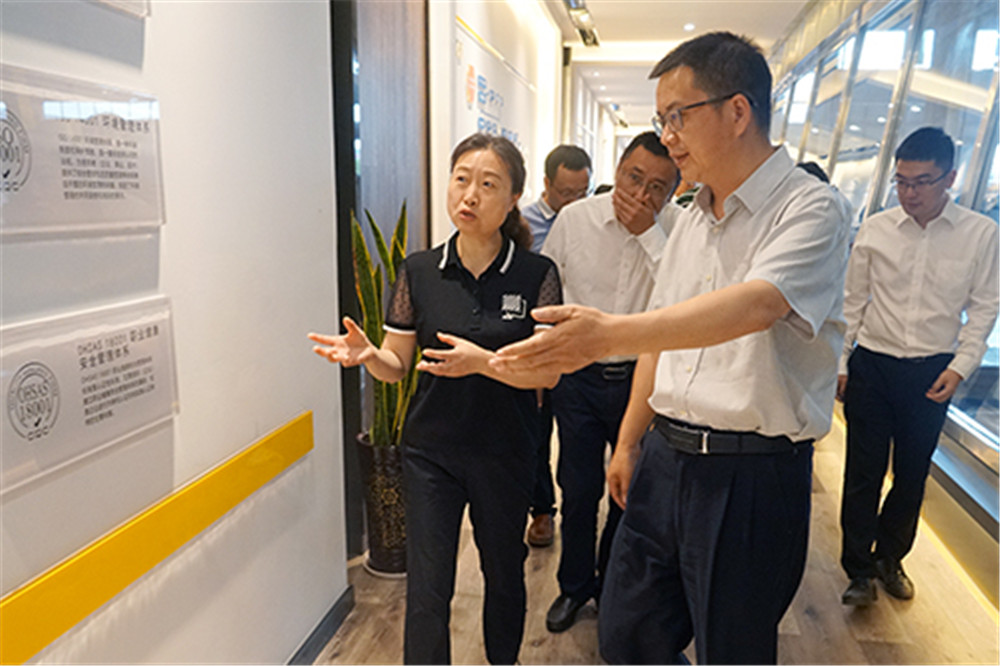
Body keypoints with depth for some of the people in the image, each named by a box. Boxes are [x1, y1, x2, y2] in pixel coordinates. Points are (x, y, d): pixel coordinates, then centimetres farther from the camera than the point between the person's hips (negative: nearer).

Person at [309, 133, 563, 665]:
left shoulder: (537, 274, -8)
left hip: (504, 454, 0)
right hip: (431, 453, 1)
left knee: (503, 572, 19)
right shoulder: (419, 271, -3)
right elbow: (396, 365, 1)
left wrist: (483, 361, -25)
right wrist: (366, 354, -21)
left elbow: (549, 372, -10)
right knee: (427, 589, 2)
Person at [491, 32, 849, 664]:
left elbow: (756, 304, -30)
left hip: (751, 474, -6)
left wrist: (610, 334, -39)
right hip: (666, 456, 7)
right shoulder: (691, 219, 11)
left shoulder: (808, 207, -11)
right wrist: (630, 442, 16)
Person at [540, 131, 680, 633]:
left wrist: (649, 232, -24)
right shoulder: (574, 219, -5)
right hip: (579, 377, 1)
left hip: (642, 379, 0)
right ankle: (574, 586, 36)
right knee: (578, 490, 11)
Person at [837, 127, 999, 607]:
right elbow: (852, 302, 4)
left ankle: (889, 559, 35)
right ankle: (859, 569, 20)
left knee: (912, 475, 13)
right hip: (872, 367, 0)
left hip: (932, 373, 1)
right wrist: (839, 363, 4)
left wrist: (961, 366, -7)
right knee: (863, 474, 4)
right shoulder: (875, 230, -3)